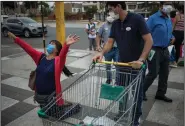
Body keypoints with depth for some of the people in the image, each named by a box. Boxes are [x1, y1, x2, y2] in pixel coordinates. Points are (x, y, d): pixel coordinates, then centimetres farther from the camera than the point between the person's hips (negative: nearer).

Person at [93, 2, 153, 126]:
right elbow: (110, 42, 3)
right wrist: (102, 53, -15)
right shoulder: (115, 24, 3)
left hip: (136, 64, -5)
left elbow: (149, 41, -18)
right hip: (121, 63, 5)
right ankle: (122, 111, 39)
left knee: (137, 92, 11)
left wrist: (141, 60, -27)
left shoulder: (137, 19, -15)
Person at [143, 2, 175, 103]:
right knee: (153, 74, -4)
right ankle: (141, 91, 15)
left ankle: (161, 94, 26)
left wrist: (172, 37, 4)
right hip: (155, 50, -7)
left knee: (164, 74, 12)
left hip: (165, 50, 8)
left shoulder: (169, 19, 12)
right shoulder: (153, 18, -11)